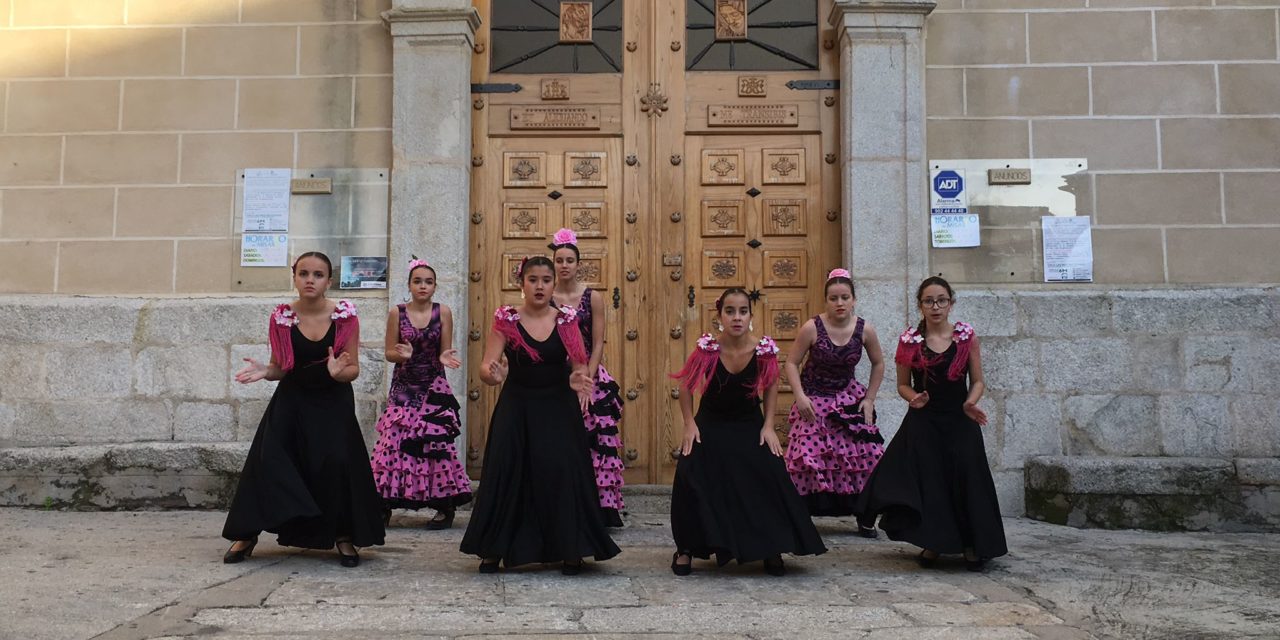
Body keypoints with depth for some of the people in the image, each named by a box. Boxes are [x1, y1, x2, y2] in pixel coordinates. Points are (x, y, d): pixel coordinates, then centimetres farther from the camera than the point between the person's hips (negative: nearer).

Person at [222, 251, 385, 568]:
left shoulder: (345, 316, -10)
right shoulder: (281, 317, -6)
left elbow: (353, 369, -6)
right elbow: (280, 368, 4)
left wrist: (337, 372, -28)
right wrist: (264, 371, -18)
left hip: (333, 403, -1)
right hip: (291, 401, 1)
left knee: (337, 465, -14)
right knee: (269, 462, -10)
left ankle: (344, 536, 4)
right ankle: (247, 534, 5)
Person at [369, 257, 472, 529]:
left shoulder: (443, 312, 0)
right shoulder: (397, 313, 0)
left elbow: (444, 352, 1)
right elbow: (388, 352, 3)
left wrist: (445, 358, -21)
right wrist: (402, 354, -19)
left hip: (434, 388, -1)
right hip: (404, 387, 1)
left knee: (436, 442, -5)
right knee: (393, 442, -3)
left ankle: (445, 508, 3)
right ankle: (385, 505, 8)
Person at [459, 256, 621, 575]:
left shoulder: (566, 319, 2)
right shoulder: (506, 319, -2)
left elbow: (580, 365, 0)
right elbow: (485, 368, -7)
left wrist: (579, 379, -23)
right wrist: (494, 374, -31)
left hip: (559, 410, 1)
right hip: (516, 409, 0)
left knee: (562, 473, -7)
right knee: (506, 474, -4)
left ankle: (569, 550, 7)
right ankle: (493, 549, 11)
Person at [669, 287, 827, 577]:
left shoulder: (764, 349, -17)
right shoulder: (707, 348, -20)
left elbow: (771, 387, 2)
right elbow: (685, 386, -5)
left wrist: (768, 426, -5)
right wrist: (689, 424, -11)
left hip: (749, 427, 1)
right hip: (710, 426, -1)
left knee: (770, 480, -14)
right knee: (690, 479, -17)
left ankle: (771, 549, 8)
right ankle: (686, 549, 3)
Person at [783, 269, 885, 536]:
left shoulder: (865, 329, -8)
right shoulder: (812, 328, -16)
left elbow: (878, 364, 7)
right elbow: (791, 363, -8)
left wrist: (869, 398, 1)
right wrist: (800, 396, -19)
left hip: (848, 399, 2)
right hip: (814, 401, -2)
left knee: (867, 454, -4)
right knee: (808, 456, -10)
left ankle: (865, 518, 11)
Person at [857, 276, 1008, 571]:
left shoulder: (966, 336, 1)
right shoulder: (909, 340, 1)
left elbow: (977, 381, 5)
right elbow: (903, 385, 8)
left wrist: (970, 403, -15)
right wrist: (914, 398, -13)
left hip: (959, 422, 0)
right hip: (922, 422, 0)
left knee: (965, 480, -7)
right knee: (925, 482, -8)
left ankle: (972, 546, 10)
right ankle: (932, 543, 9)